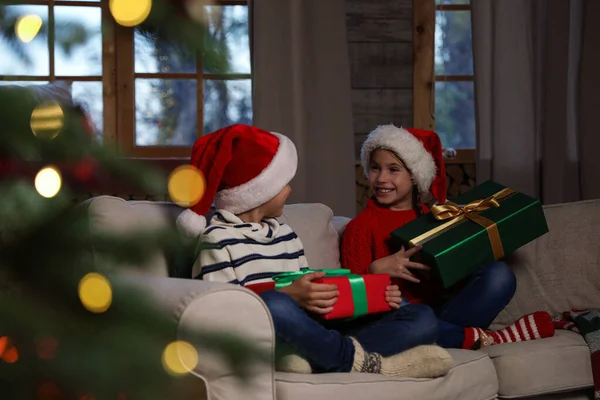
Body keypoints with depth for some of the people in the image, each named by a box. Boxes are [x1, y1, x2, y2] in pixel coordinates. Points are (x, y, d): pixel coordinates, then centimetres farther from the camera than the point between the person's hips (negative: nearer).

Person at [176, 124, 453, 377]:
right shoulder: (219, 240, -1)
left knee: (421, 318, -1)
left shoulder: (285, 235, 23)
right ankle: (367, 362, -24)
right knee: (274, 304, -43)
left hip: (306, 339, 8)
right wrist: (289, 296, -23)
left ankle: (315, 361, -27)